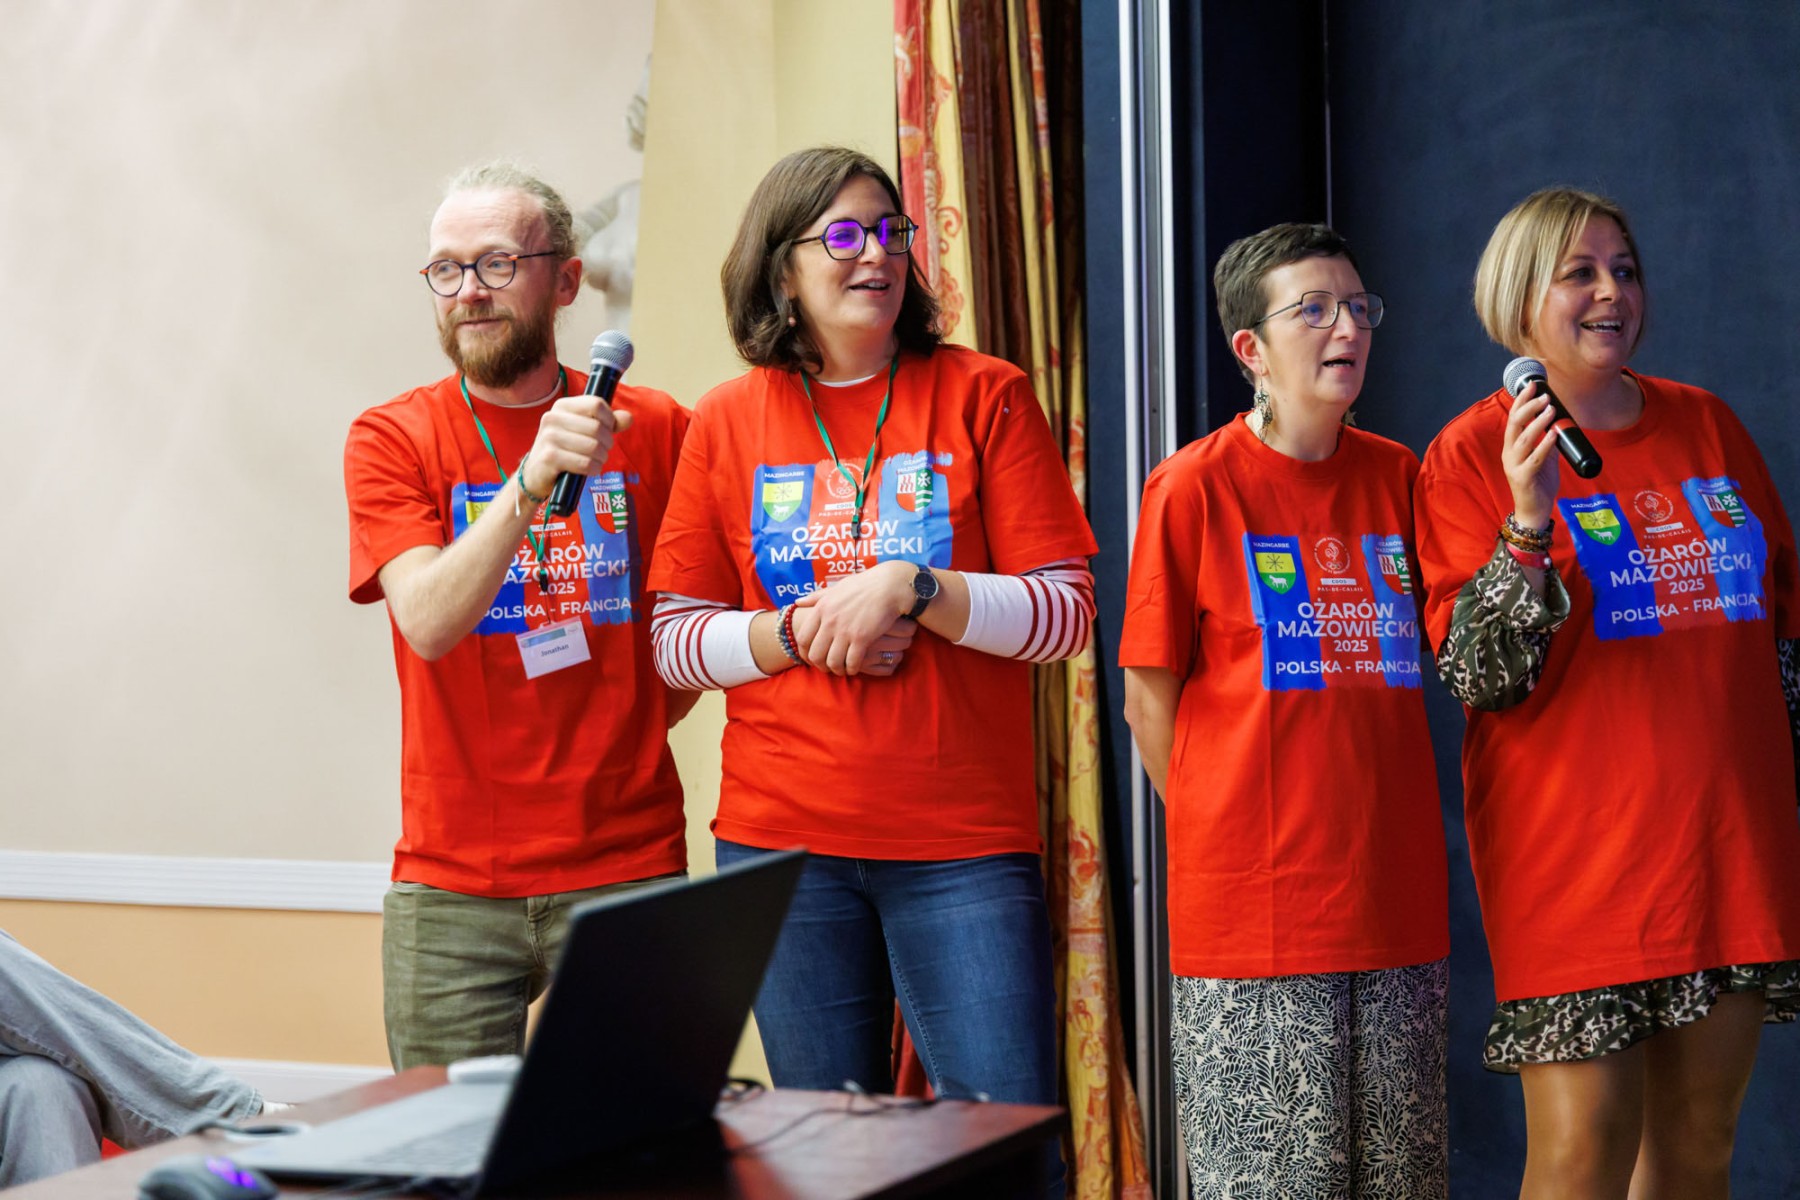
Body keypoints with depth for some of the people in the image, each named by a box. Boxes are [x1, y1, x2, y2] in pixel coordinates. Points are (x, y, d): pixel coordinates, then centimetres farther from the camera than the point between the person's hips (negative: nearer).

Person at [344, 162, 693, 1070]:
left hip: (627, 868, 1)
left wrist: (634, 733, 3)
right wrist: (533, 480, -26)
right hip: (450, 884, -1)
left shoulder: (656, 430, 4)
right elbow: (428, 622, -15)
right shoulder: (392, 439, 1)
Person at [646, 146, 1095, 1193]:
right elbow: (676, 642, 8)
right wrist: (798, 633, -9)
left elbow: (1069, 613, -2)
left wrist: (912, 588, -15)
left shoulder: (984, 397, 3)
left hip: (964, 842, -1)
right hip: (781, 840, 2)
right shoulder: (729, 421, 8)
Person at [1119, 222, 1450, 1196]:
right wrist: (1218, 841, -2)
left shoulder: (1397, 477, 9)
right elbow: (1150, 698, -2)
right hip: (1252, 898, -5)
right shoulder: (1195, 485, -5)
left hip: (1394, 889, 5)